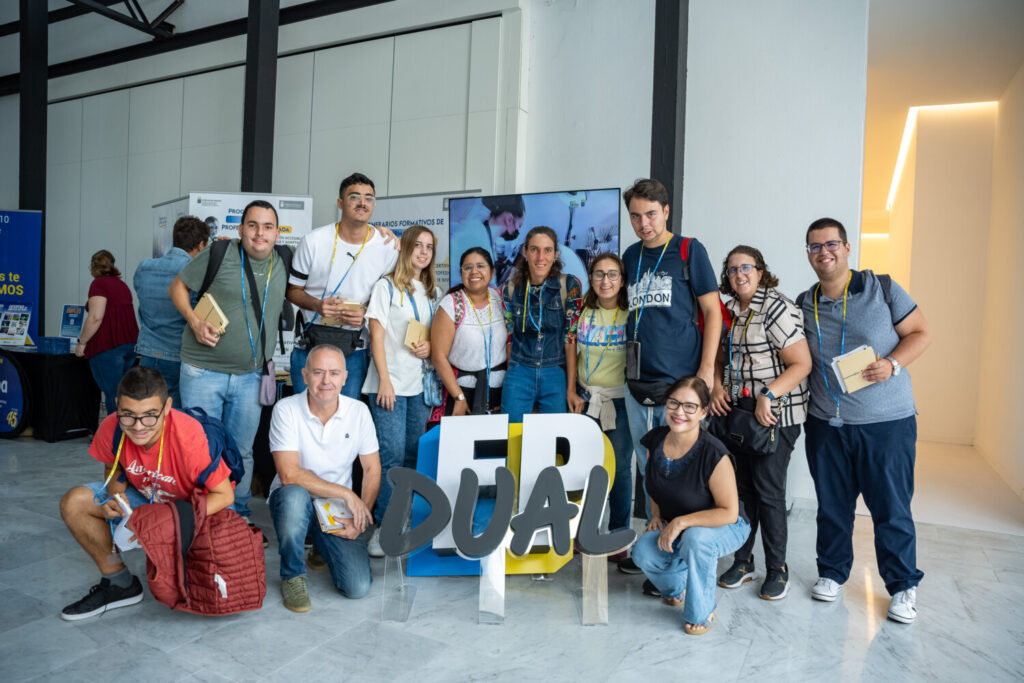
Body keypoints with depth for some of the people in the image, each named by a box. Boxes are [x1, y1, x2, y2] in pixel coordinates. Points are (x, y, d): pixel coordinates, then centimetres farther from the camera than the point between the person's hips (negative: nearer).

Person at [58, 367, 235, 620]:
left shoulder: (190, 438, -35)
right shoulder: (111, 429, -22)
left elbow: (224, 495, -26)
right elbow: (112, 468, 3)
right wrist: (116, 494, -20)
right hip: (144, 496, 5)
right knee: (74, 503, -12)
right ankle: (120, 582, 3)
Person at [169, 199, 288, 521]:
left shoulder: (282, 267, 5)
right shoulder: (218, 254, -6)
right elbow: (177, 286, 2)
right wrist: (195, 322, -12)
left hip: (251, 376, 3)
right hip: (203, 371, -3)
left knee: (242, 451, 13)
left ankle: (239, 516, 27)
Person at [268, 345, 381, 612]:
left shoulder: (359, 412, -4)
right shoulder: (286, 410, -13)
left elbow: (372, 470, 2)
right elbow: (290, 474, -21)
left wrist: (361, 516, -10)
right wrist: (346, 494, -20)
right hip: (294, 501, -2)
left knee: (358, 587, -14)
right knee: (295, 495, -39)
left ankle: (322, 546, 20)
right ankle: (292, 575, -11)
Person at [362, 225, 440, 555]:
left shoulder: (434, 292, 16)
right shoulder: (387, 286, 0)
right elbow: (377, 335, -5)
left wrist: (430, 346, -1)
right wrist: (384, 379, -12)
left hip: (421, 384, 5)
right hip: (390, 382, -5)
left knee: (415, 454, 7)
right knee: (392, 454, -10)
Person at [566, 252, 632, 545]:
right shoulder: (583, 312, 5)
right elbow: (574, 353, 10)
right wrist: (571, 391, 4)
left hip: (620, 398, -3)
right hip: (586, 398, 3)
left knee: (619, 467, 2)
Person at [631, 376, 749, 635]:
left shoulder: (713, 454, -28)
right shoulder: (655, 440, -10)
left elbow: (729, 513, -24)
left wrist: (681, 522, -26)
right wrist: (656, 514, -2)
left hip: (724, 527, -5)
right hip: (673, 526, 5)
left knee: (695, 538, -37)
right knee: (643, 553, -21)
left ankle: (701, 611, -9)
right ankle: (677, 586, 16)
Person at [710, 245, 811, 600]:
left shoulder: (777, 309, -12)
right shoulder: (729, 311, 10)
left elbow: (801, 364, -16)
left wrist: (768, 396, -25)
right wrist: (718, 387, 0)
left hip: (775, 416, -6)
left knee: (768, 491, 0)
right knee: (742, 488, 12)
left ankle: (777, 569, 17)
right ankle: (742, 561, 26)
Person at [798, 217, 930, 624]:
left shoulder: (882, 289, -1)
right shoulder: (803, 306, 7)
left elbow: (920, 333, 1)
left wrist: (893, 364, -16)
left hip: (888, 422, -2)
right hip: (826, 423, 3)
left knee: (892, 508, 4)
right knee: (832, 505, 12)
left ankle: (903, 587, 23)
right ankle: (832, 573, 30)